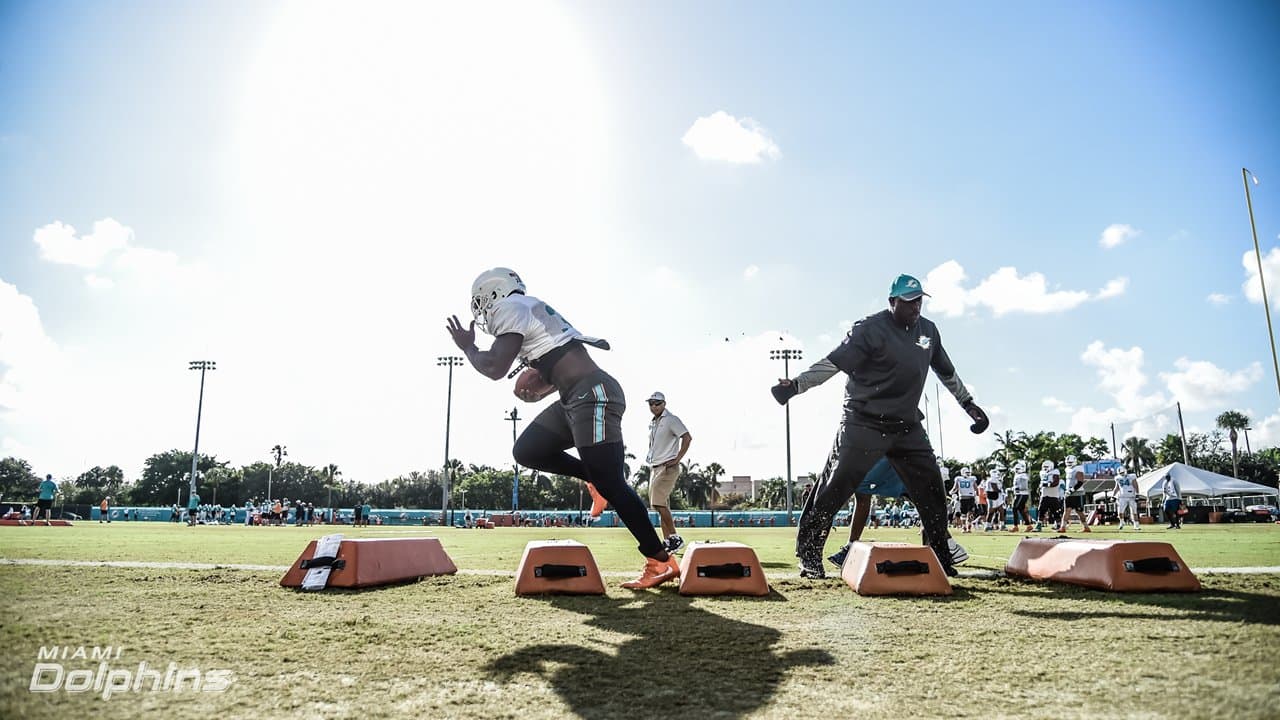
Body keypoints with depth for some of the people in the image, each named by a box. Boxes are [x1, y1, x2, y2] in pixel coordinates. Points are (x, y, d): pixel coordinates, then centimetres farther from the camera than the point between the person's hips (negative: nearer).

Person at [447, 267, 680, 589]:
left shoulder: (510, 309, -4)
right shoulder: (531, 310, 25)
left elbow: (495, 368, -13)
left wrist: (467, 347, 4)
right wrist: (542, 386, 22)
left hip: (594, 396, -10)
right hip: (579, 398, 10)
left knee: (610, 485, -8)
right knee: (527, 450, 13)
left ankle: (661, 562, -1)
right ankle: (597, 477, 15)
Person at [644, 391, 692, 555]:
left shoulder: (671, 420, -8)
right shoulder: (652, 424, 17)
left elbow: (687, 438, -18)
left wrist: (677, 459, -19)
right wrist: (650, 459, 15)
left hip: (668, 467, -9)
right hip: (654, 468, 9)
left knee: (659, 503, -17)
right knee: (661, 506, 7)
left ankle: (675, 538, -9)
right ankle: (668, 541, 10)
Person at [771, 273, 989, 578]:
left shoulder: (928, 330, 11)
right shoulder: (870, 329, -11)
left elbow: (946, 371, 25)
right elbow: (834, 362, -20)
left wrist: (969, 404, 28)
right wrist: (796, 385, -31)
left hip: (909, 426, 7)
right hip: (864, 424, -6)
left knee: (932, 488, 7)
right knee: (835, 487, -10)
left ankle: (941, 557, 23)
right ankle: (808, 555, 0)